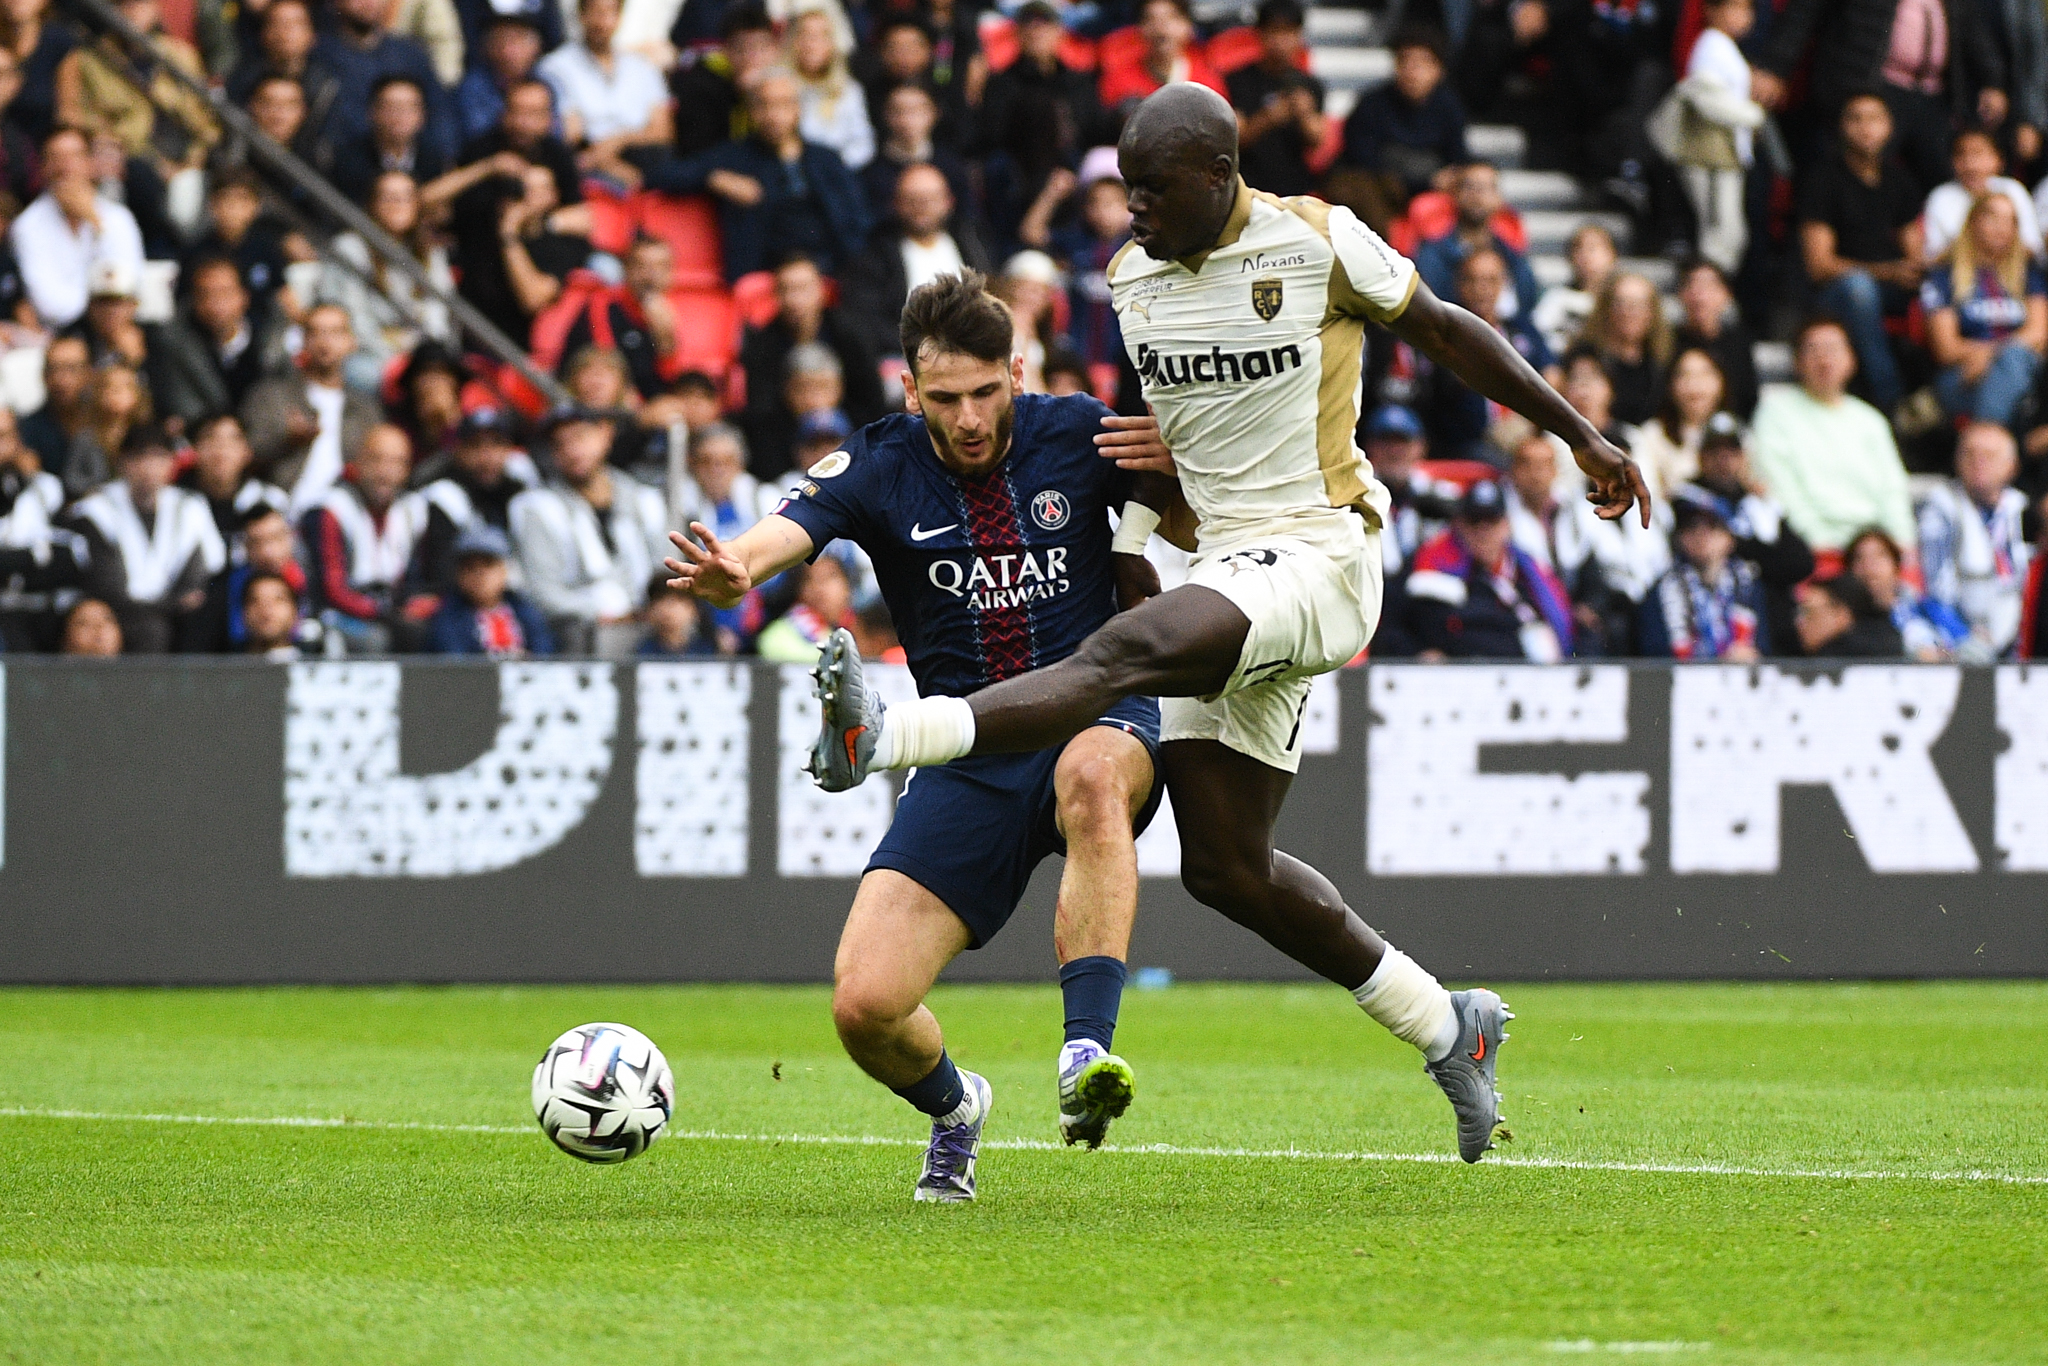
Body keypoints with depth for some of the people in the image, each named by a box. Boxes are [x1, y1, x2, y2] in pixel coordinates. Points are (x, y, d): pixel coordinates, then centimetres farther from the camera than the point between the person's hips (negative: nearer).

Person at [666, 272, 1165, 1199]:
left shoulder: (1077, 435, -2)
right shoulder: (880, 468, -3)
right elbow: (790, 529, -23)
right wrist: (734, 570, -47)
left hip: (1093, 714, -1)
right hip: (963, 761, 1)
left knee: (1092, 776, -42)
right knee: (865, 1005, -13)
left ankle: (1088, 1053, -45)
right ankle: (952, 1106, 24)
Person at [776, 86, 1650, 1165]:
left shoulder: (1317, 243, -7)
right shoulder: (1132, 278, 9)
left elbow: (1443, 330, 6)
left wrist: (1580, 438, 12)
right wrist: (1125, 533, 12)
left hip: (1317, 558, -8)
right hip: (1224, 568, 8)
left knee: (1127, 652, -33)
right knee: (1225, 869, 4)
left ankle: (882, 740, -51)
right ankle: (1445, 1028, 19)